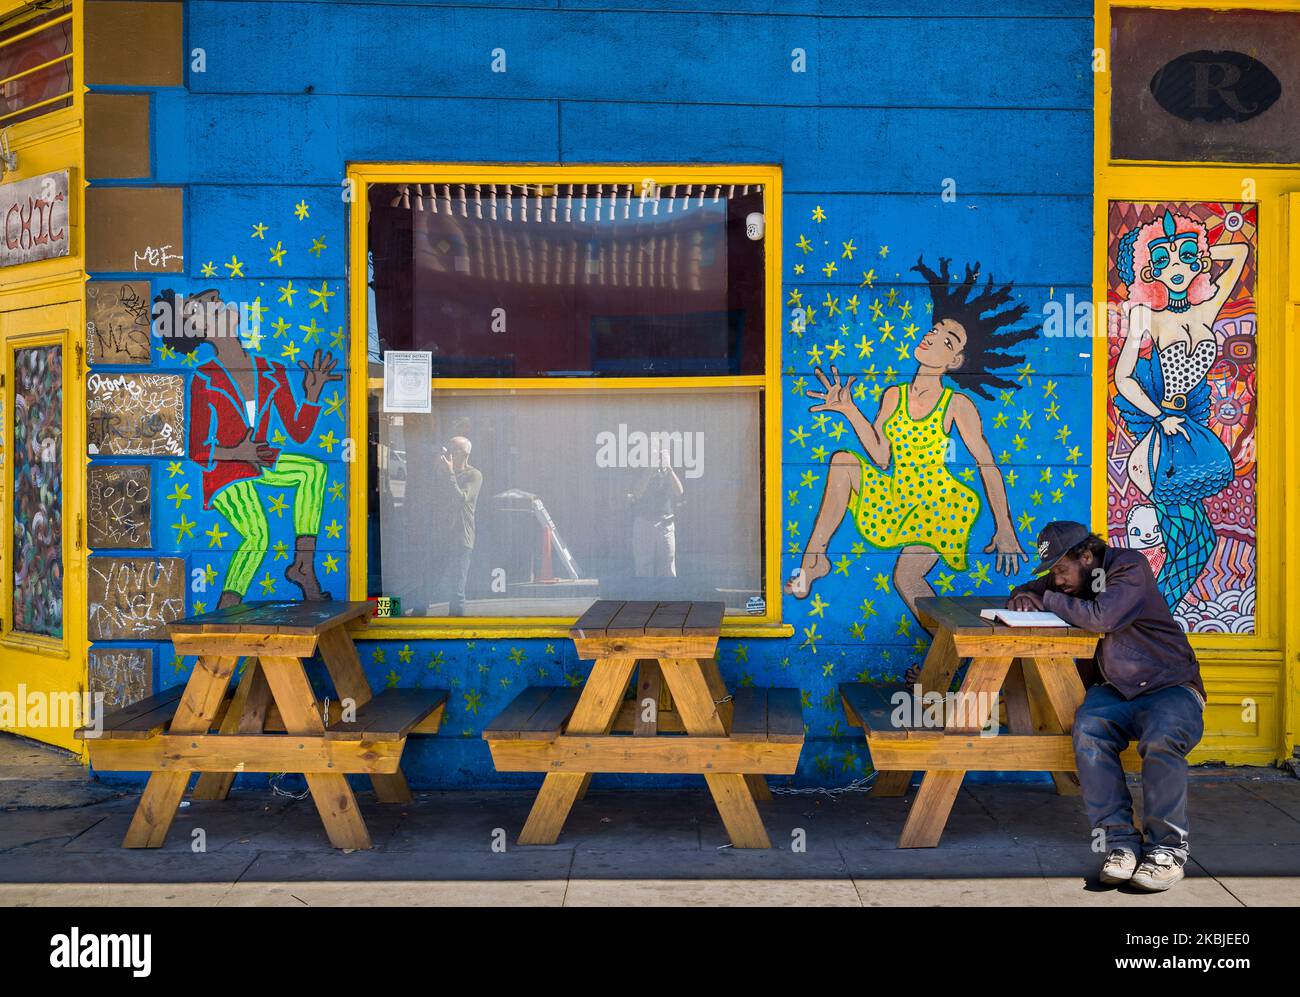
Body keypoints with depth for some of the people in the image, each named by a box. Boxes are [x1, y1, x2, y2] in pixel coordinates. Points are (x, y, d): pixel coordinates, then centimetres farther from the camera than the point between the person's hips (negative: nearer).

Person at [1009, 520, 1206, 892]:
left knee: (1161, 740, -37)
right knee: (1088, 728, -30)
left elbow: (1102, 617, -26)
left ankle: (1168, 848, -22)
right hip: (1114, 692, 5)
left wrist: (1047, 601, -13)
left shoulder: (1130, 566, -10)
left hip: (1170, 688, -5)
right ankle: (1121, 841, -27)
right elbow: (1030, 590, 26)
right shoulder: (1072, 578, 12)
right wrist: (1022, 597, -1)